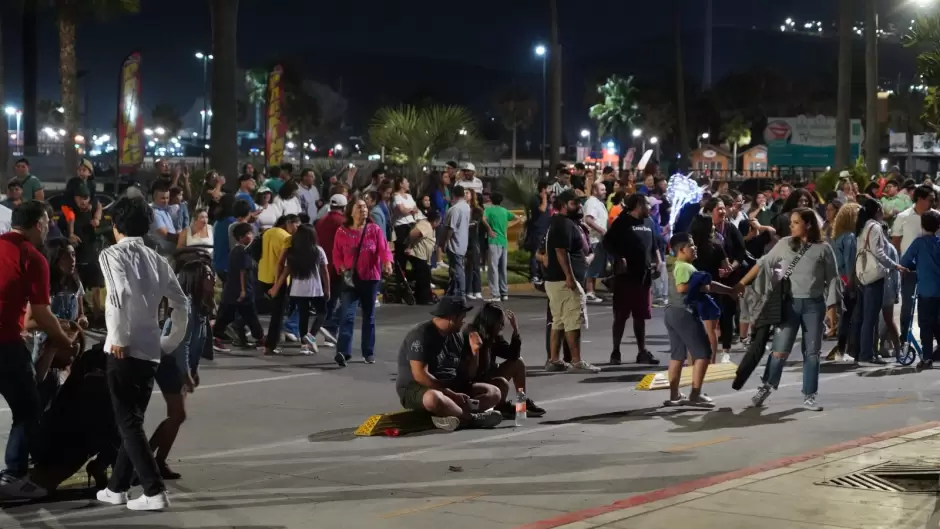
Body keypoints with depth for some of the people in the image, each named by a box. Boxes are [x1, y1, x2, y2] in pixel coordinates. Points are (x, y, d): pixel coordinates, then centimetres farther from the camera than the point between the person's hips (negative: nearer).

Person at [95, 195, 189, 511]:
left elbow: (120, 293, -22)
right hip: (151, 350, 6)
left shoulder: (113, 254, -3)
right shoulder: (157, 260, 14)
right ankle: (117, 488, 26)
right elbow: (181, 305, 13)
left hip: (125, 349, -6)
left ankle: (155, 492, -11)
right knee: (132, 421, 17)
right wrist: (171, 342, 21)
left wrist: (118, 338, -17)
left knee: (128, 423, -3)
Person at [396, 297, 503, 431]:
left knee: (494, 392, -7)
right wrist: (452, 395, -24)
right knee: (434, 398, -44)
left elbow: (467, 375, 13)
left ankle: (454, 415, -31)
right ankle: (473, 419, -27)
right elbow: (420, 375, -23)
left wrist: (475, 351, -4)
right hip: (416, 389, -8)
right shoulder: (421, 335, -14)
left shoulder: (456, 337, 10)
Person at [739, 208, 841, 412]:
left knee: (811, 352, 5)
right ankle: (766, 387, 13)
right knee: (780, 350, -3)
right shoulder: (784, 244, 2)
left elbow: (832, 279, 1)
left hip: (814, 305, 0)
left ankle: (809, 396, 14)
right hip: (790, 303, 0)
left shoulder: (823, 249, -2)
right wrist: (742, 283, 5)